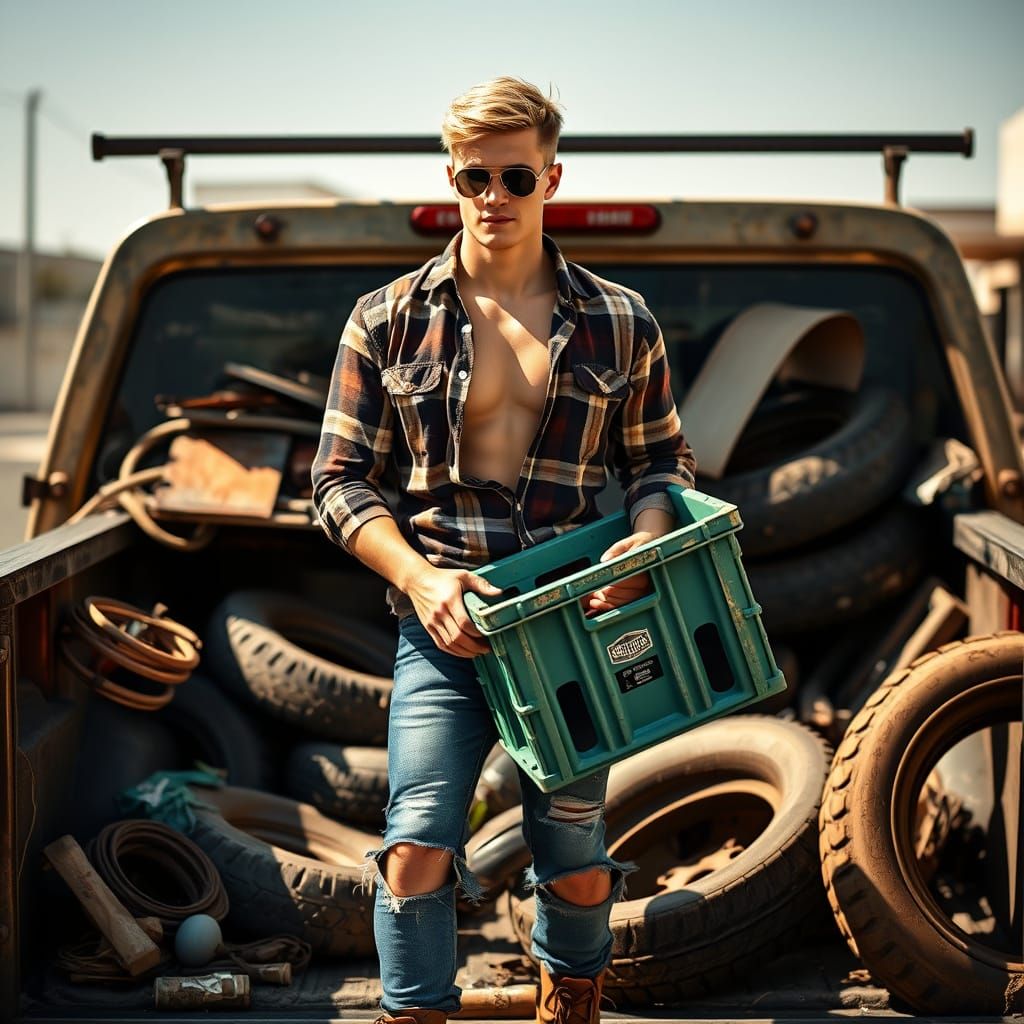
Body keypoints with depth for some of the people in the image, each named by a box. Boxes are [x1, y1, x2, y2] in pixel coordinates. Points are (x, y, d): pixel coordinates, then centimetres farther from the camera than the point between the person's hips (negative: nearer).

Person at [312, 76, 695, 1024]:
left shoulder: (621, 325, 5)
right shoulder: (388, 322, 2)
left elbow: (664, 462, 12)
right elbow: (341, 480, 2)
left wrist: (644, 544, -11)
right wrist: (418, 577, -13)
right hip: (443, 625, -1)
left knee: (577, 868, 11)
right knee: (417, 853, -12)